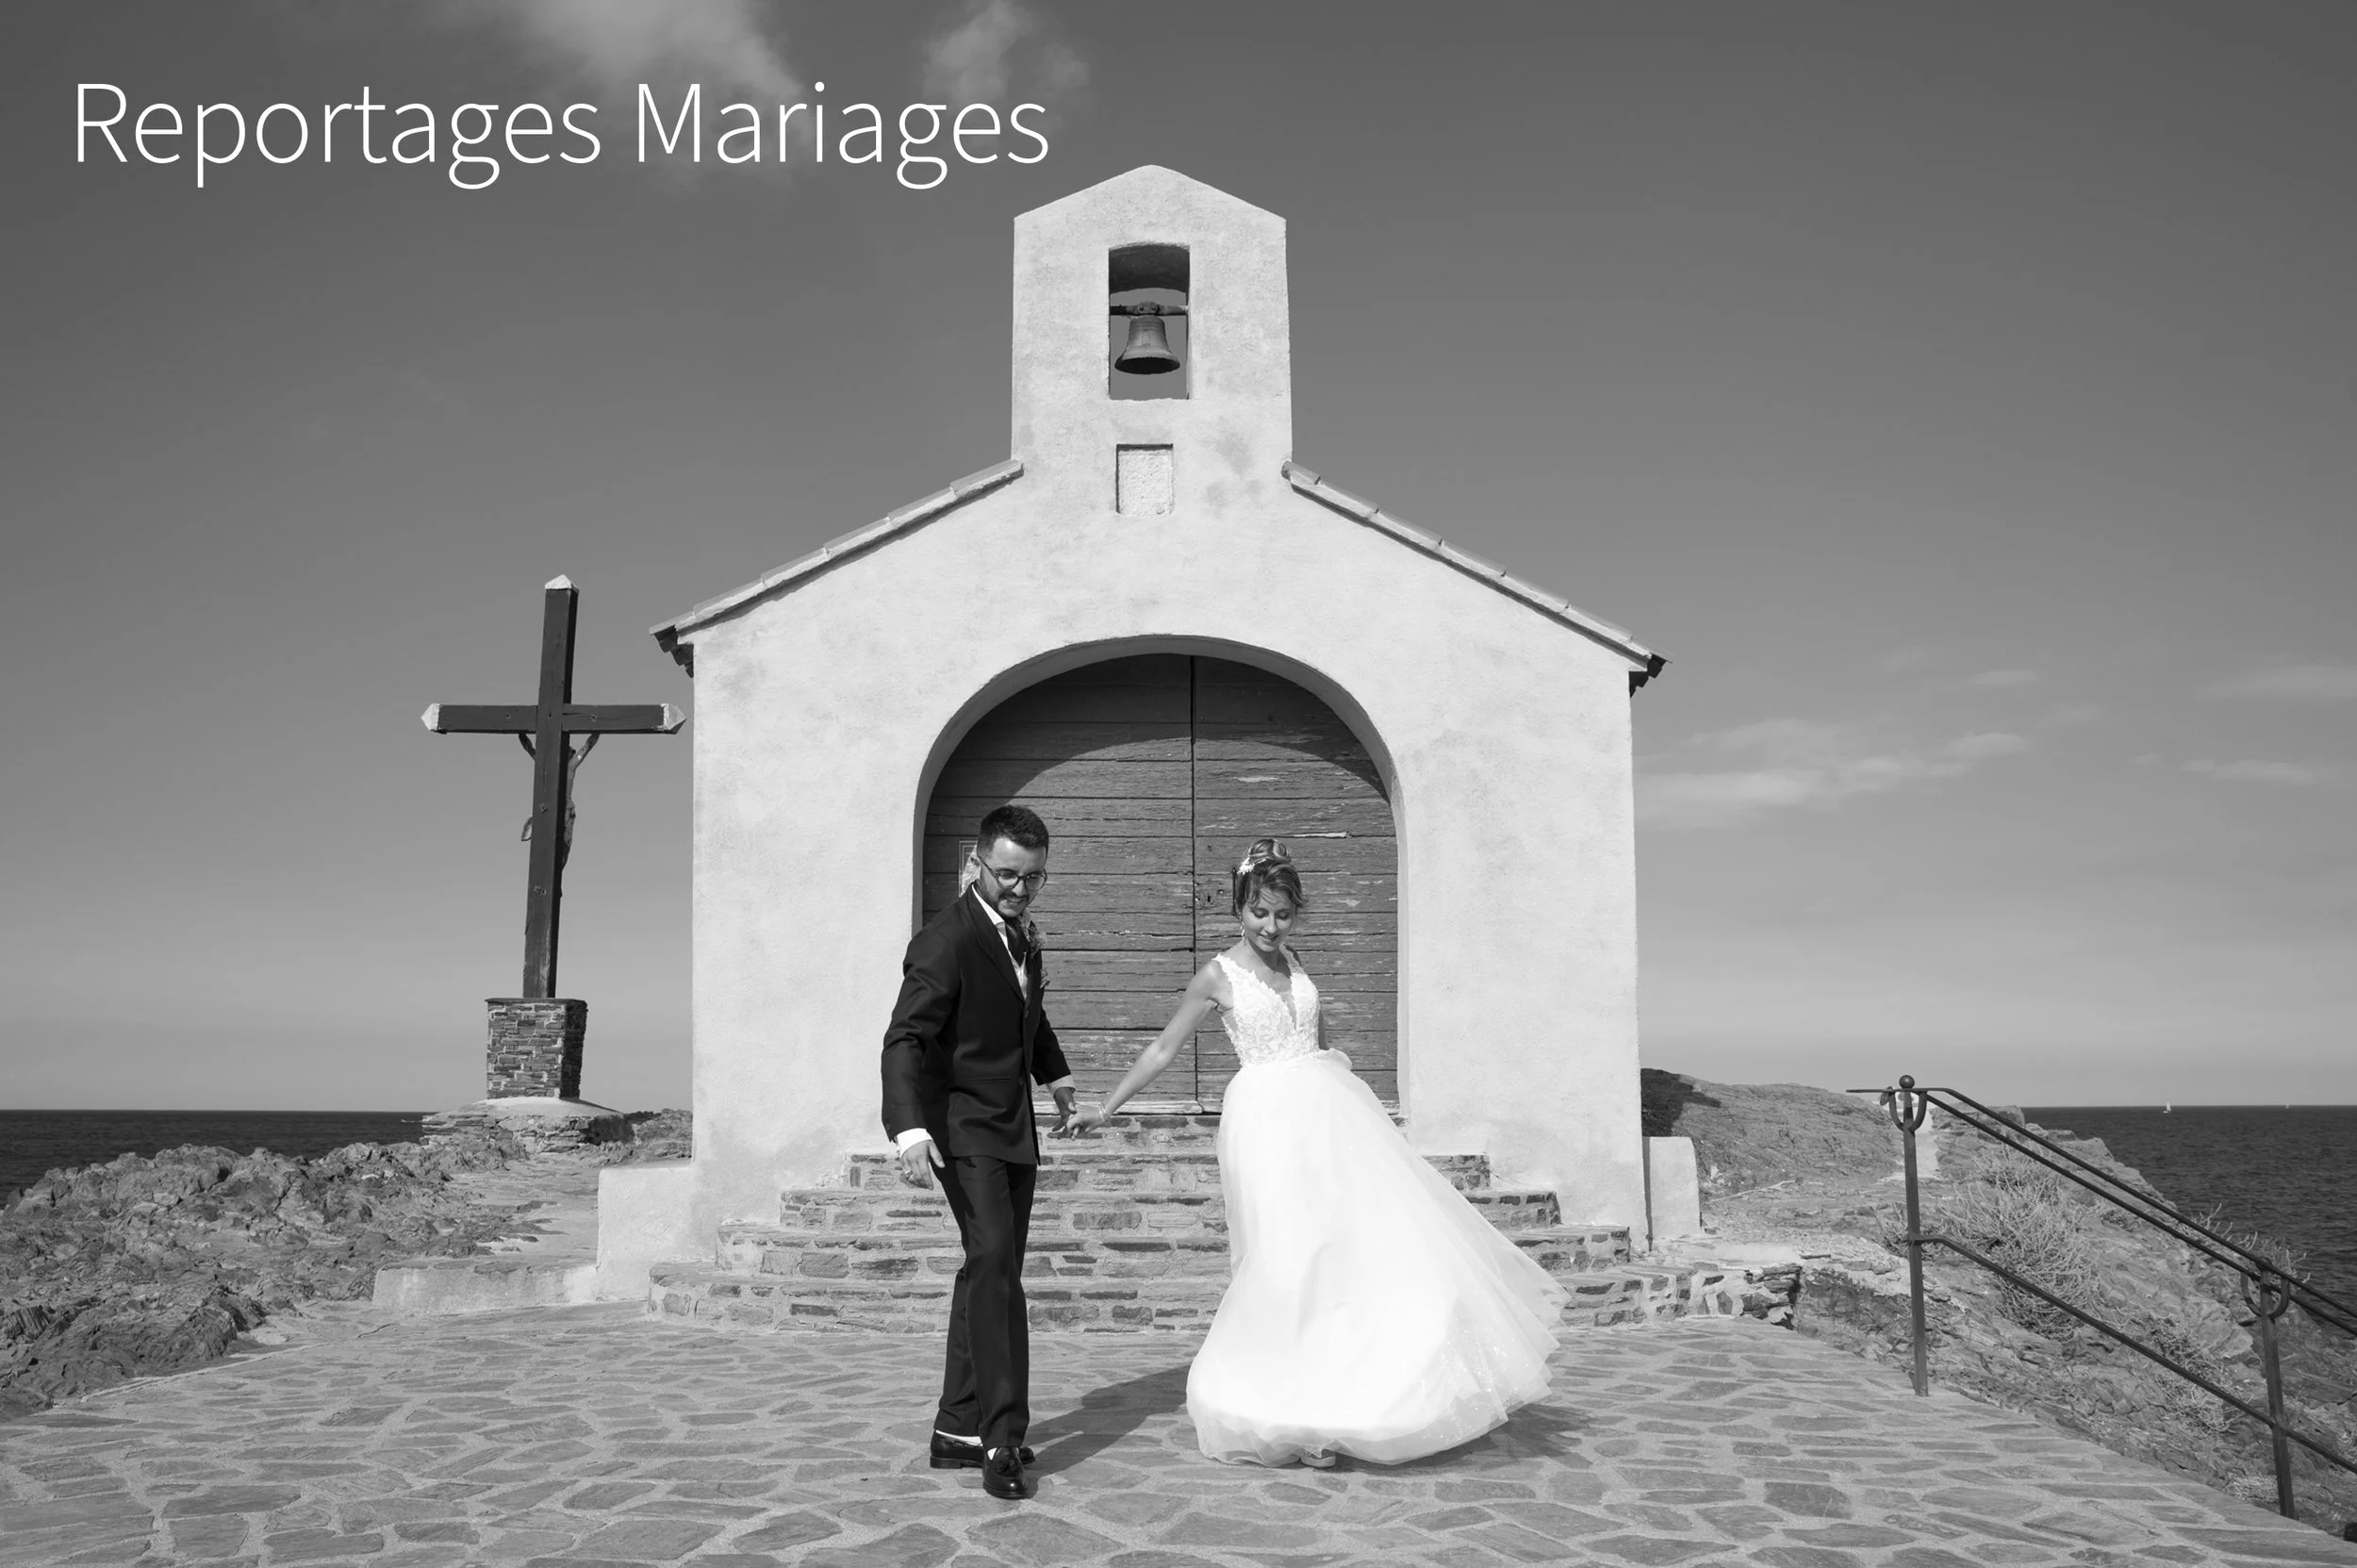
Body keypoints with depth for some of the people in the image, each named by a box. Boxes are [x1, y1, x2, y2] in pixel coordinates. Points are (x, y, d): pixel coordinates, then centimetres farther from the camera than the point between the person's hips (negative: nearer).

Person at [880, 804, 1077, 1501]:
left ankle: (960, 1431, 19)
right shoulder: (947, 941, -20)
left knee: (992, 1273, 11)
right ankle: (1002, 1437, -19)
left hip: (1015, 1127, 9)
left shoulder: (1023, 931, 6)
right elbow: (905, 1040, -27)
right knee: (992, 1260, -21)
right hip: (964, 1127, -9)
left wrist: (1055, 1072, 35)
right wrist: (909, 1128, -40)